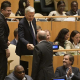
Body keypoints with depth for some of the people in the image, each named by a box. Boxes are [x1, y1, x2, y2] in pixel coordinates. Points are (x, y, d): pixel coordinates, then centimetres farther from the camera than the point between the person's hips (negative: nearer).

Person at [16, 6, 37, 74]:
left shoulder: (33, 20, 4)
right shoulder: (21, 23, -21)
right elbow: (21, 37, -32)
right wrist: (27, 44, -50)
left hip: (33, 48, 7)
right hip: (25, 51, -7)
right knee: (24, 69, -2)